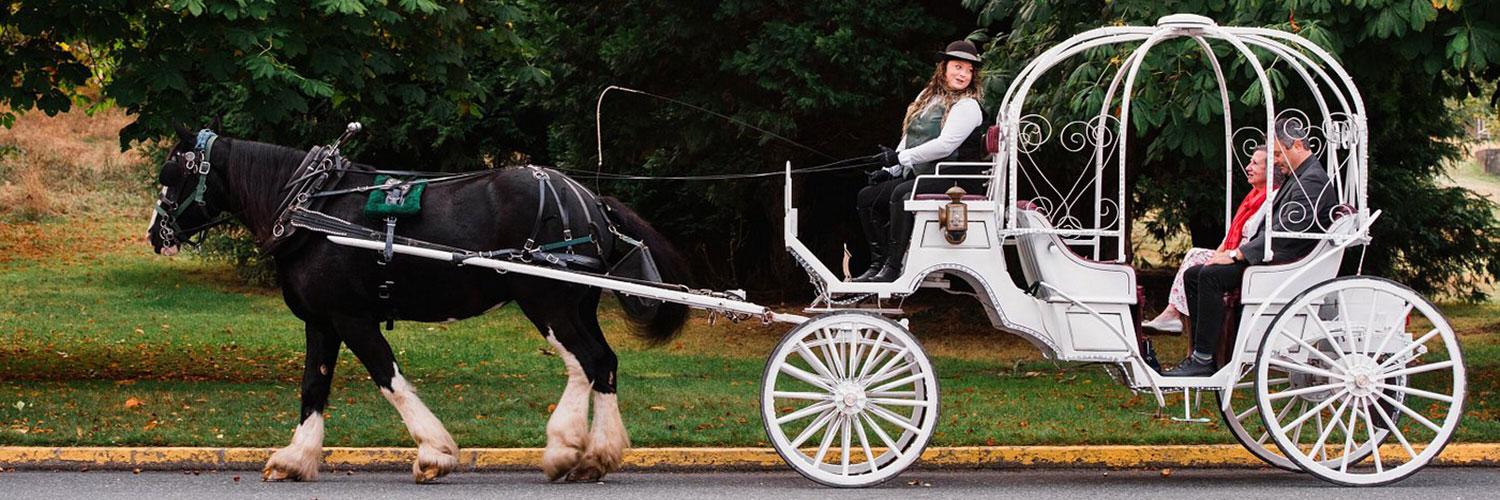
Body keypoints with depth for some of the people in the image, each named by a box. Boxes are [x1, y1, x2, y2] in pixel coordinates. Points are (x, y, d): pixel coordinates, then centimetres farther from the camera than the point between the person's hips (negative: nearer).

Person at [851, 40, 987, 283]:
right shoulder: (926, 97, 18)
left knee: (901, 193, -34)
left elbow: (945, 145, -19)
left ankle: (893, 267, -35)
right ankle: (878, 264, -6)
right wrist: (890, 169, 6)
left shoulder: (967, 107, -7)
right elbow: (908, 138, 20)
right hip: (916, 175, 9)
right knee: (867, 197, -1)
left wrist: (900, 157, -19)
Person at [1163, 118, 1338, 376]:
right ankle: (1200, 353, -3)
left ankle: (1203, 360, -26)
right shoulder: (1293, 178, 20)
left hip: (1288, 262, -11)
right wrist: (1237, 252, 6)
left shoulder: (1313, 180, -13)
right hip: (1272, 255, 11)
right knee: (1192, 275, 2)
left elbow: (1286, 231, -22)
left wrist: (1237, 255, -21)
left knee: (1210, 276, -27)